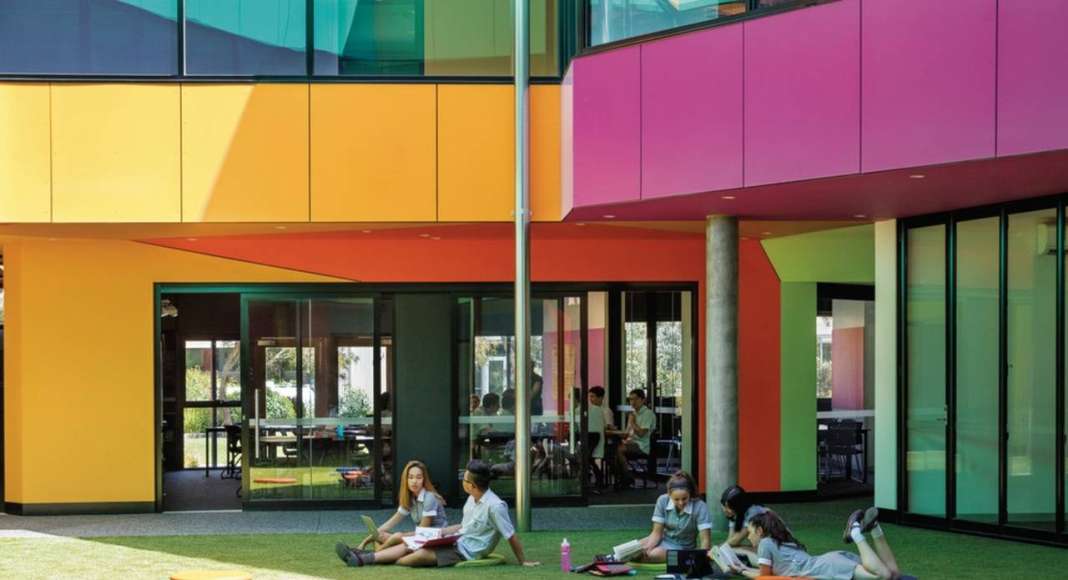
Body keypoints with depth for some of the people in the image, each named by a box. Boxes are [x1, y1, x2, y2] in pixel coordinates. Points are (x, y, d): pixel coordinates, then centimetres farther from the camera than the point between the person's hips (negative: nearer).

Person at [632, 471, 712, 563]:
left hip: (682, 548, -4)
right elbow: (657, 532, -9)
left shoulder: (700, 507, -25)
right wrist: (647, 547, -29)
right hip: (663, 540, 4)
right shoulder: (662, 501, -15)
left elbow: (705, 540, -25)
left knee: (652, 554, -29)